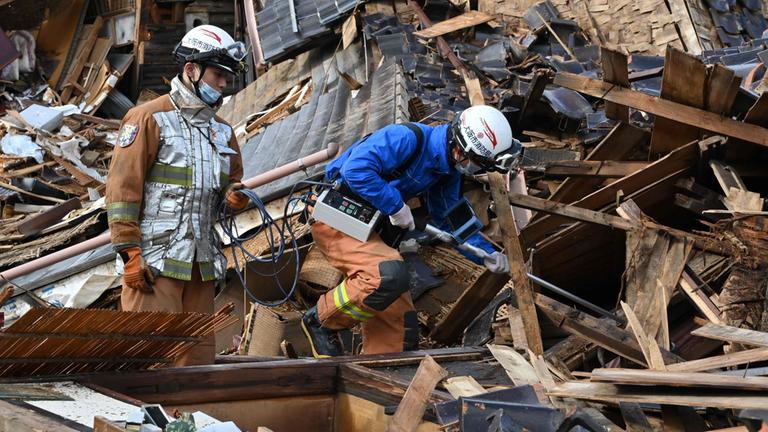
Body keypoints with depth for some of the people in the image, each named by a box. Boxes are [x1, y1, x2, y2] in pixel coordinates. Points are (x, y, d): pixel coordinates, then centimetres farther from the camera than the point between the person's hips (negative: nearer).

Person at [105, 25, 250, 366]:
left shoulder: (221, 130, 18)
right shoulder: (150, 117, -3)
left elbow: (231, 181, 28)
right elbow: (122, 187, -9)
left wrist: (234, 195, 2)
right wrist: (130, 254, -15)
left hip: (201, 261, 7)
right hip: (155, 259, -7)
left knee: (201, 352, 9)